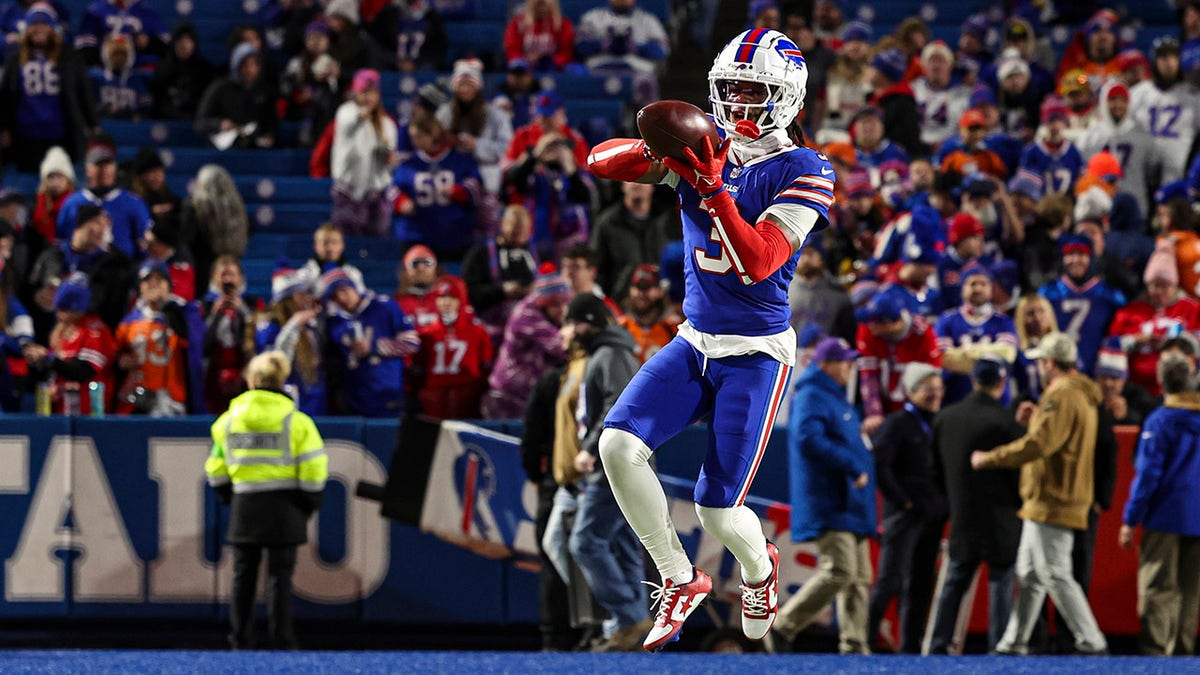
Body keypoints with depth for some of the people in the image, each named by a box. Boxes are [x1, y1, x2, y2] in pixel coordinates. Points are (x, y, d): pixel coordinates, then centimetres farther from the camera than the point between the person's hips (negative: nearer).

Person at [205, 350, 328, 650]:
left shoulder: (228, 420, 3)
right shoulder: (296, 421, -6)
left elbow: (216, 469, 8)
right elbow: (313, 469, -8)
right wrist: (309, 504, 5)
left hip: (245, 507, 2)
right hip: (284, 508, -2)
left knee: (243, 575, 10)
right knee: (280, 575, 1)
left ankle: (240, 642, 12)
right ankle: (282, 643, -2)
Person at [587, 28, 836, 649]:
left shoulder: (802, 173, -11)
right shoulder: (703, 151, 4)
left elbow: (759, 261, -23)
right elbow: (601, 161, -3)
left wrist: (710, 187, -32)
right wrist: (655, 149, -23)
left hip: (755, 354, -5)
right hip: (694, 344, 5)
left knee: (717, 509, -7)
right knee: (619, 443, -18)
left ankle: (760, 567, 31)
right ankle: (679, 581, 0)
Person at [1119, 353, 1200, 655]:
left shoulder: (1159, 421, -10)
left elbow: (1147, 475, -11)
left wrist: (1130, 520, -7)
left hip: (1166, 517, -5)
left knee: (1158, 586, -4)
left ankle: (1155, 647, -10)